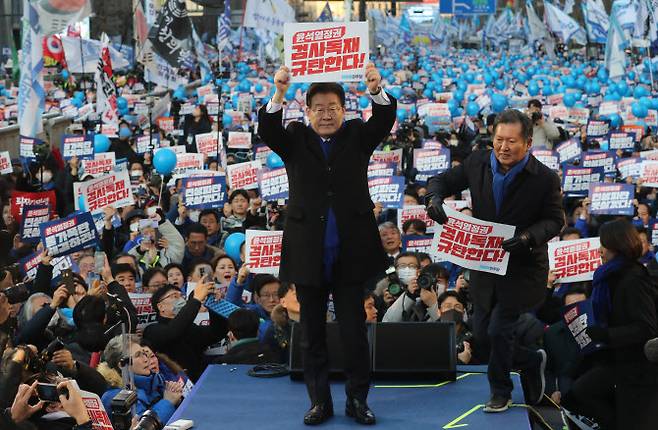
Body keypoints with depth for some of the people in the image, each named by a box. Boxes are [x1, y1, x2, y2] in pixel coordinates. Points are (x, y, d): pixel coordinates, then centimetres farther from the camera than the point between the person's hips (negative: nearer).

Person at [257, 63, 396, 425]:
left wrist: (377, 91, -33)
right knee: (312, 334, 9)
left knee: (354, 331, 6)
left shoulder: (358, 135, 6)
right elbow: (267, 130, -14)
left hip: (350, 253, 0)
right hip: (308, 254, 1)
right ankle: (319, 401, 20)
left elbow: (385, 120, -11)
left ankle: (357, 399, 18)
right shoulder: (295, 138, 5)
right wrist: (278, 95, -33)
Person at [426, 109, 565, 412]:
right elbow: (443, 181, 7)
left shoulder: (545, 179, -15)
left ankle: (500, 392, 20)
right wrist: (435, 198, -17)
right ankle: (532, 363, 35)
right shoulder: (477, 163, -5)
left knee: (498, 331, -5)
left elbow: (555, 221, -8)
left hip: (523, 267, -5)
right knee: (482, 333, 10)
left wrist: (529, 236, -28)